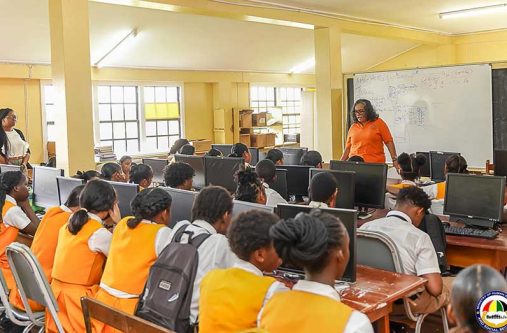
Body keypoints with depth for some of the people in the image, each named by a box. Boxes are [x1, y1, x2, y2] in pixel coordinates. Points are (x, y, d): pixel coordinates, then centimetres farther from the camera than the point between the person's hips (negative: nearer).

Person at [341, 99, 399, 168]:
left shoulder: (378, 123, 5)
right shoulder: (353, 127, 12)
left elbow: (389, 142, 2)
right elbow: (348, 148, 15)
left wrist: (394, 159, -6)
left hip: (375, 164, -2)